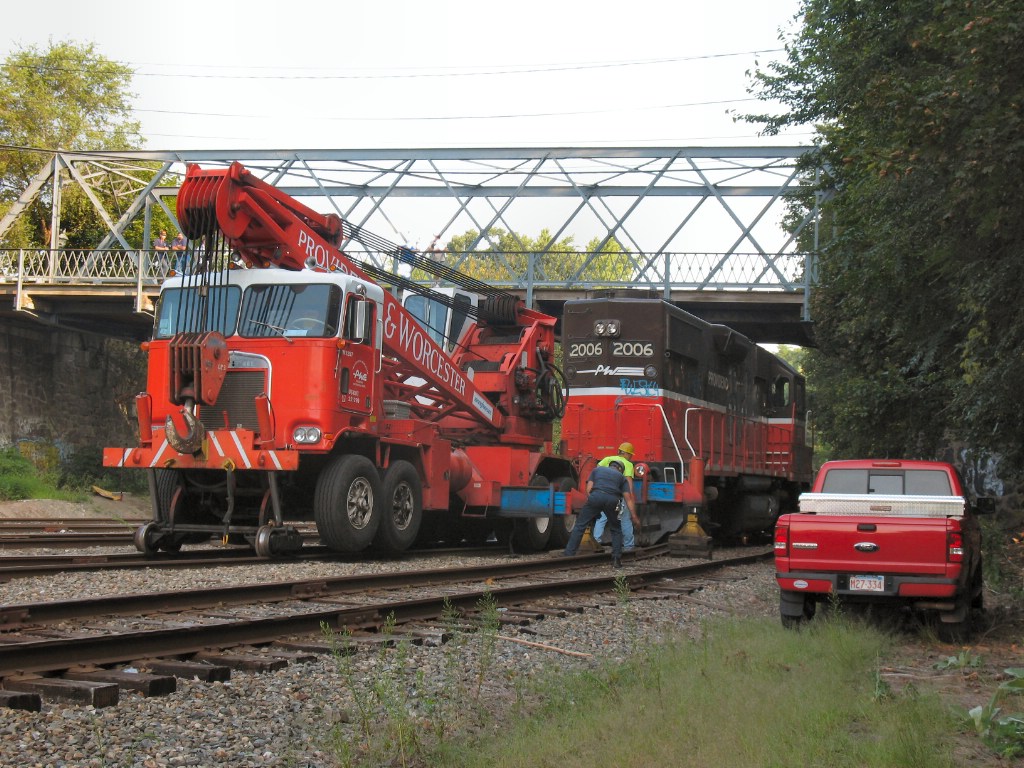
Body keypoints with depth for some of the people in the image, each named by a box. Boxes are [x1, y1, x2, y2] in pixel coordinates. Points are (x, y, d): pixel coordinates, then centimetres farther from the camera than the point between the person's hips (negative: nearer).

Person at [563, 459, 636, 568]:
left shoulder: (596, 470, 31)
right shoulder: (621, 477, 29)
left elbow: (588, 489, 17)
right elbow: (628, 499, 18)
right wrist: (634, 517, 16)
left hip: (596, 496, -1)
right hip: (613, 499, 1)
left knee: (580, 526, 6)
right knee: (616, 530, 20)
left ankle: (568, 554, 1)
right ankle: (616, 560, 14)